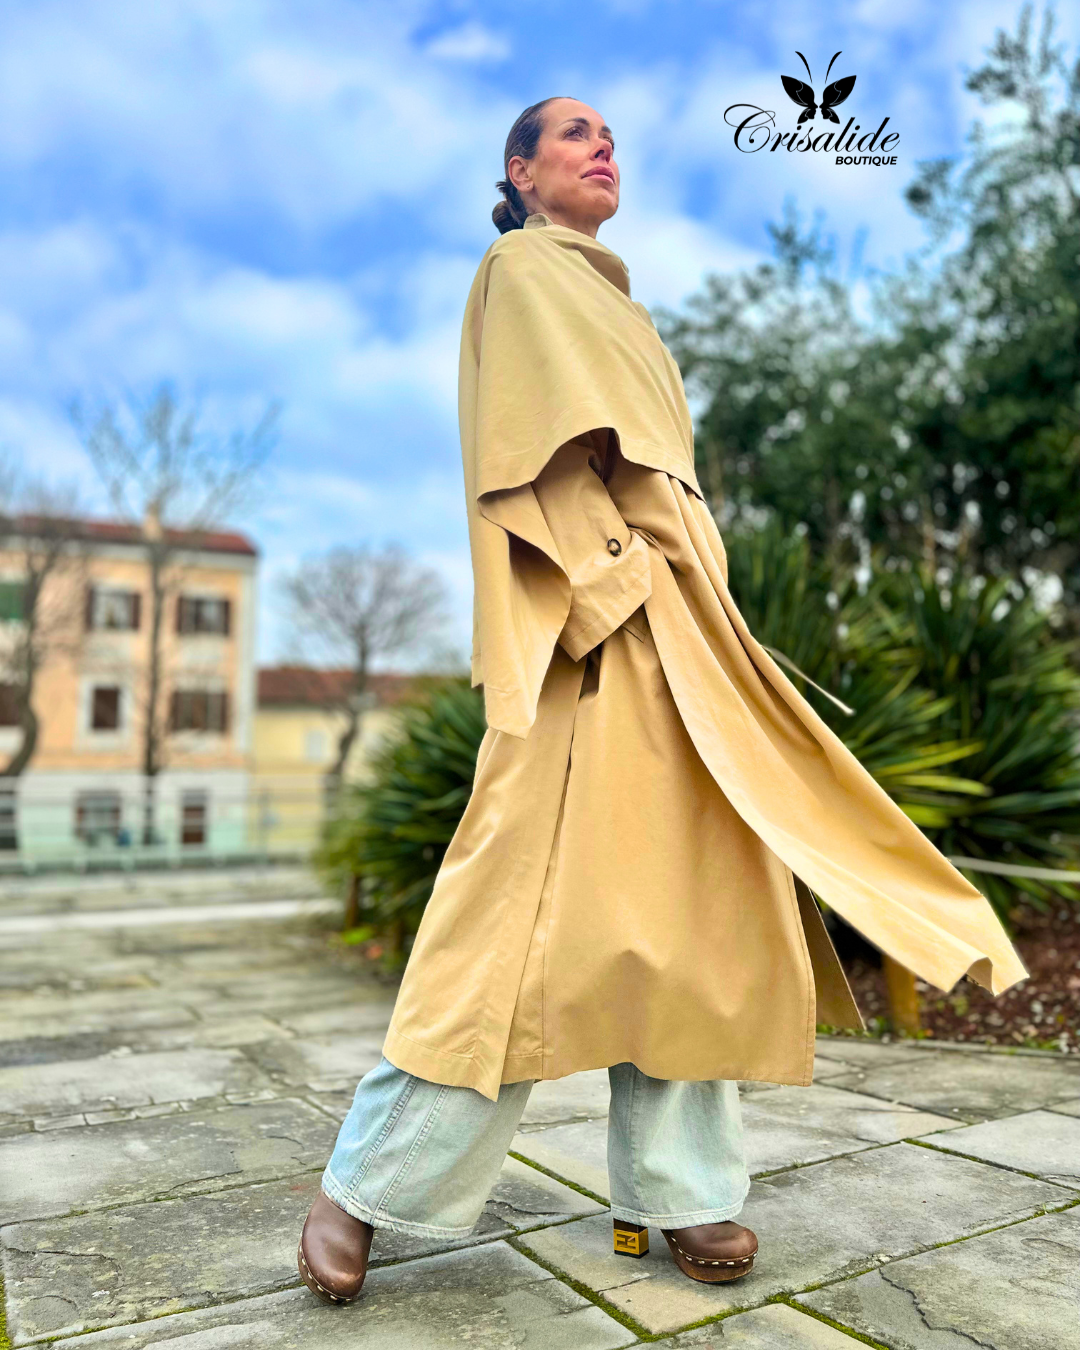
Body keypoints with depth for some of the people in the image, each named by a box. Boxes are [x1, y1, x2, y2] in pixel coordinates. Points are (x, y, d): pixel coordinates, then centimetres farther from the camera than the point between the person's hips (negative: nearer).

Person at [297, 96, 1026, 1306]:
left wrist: (701, 603, 16)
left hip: (665, 618, 9)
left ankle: (671, 1190, 10)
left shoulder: (610, 302, 32)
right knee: (535, 895, -14)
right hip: (588, 618, -9)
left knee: (687, 892, 2)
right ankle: (366, 1185, -1)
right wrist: (608, 575, -23)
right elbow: (552, 439, -10)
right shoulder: (521, 268, 7)